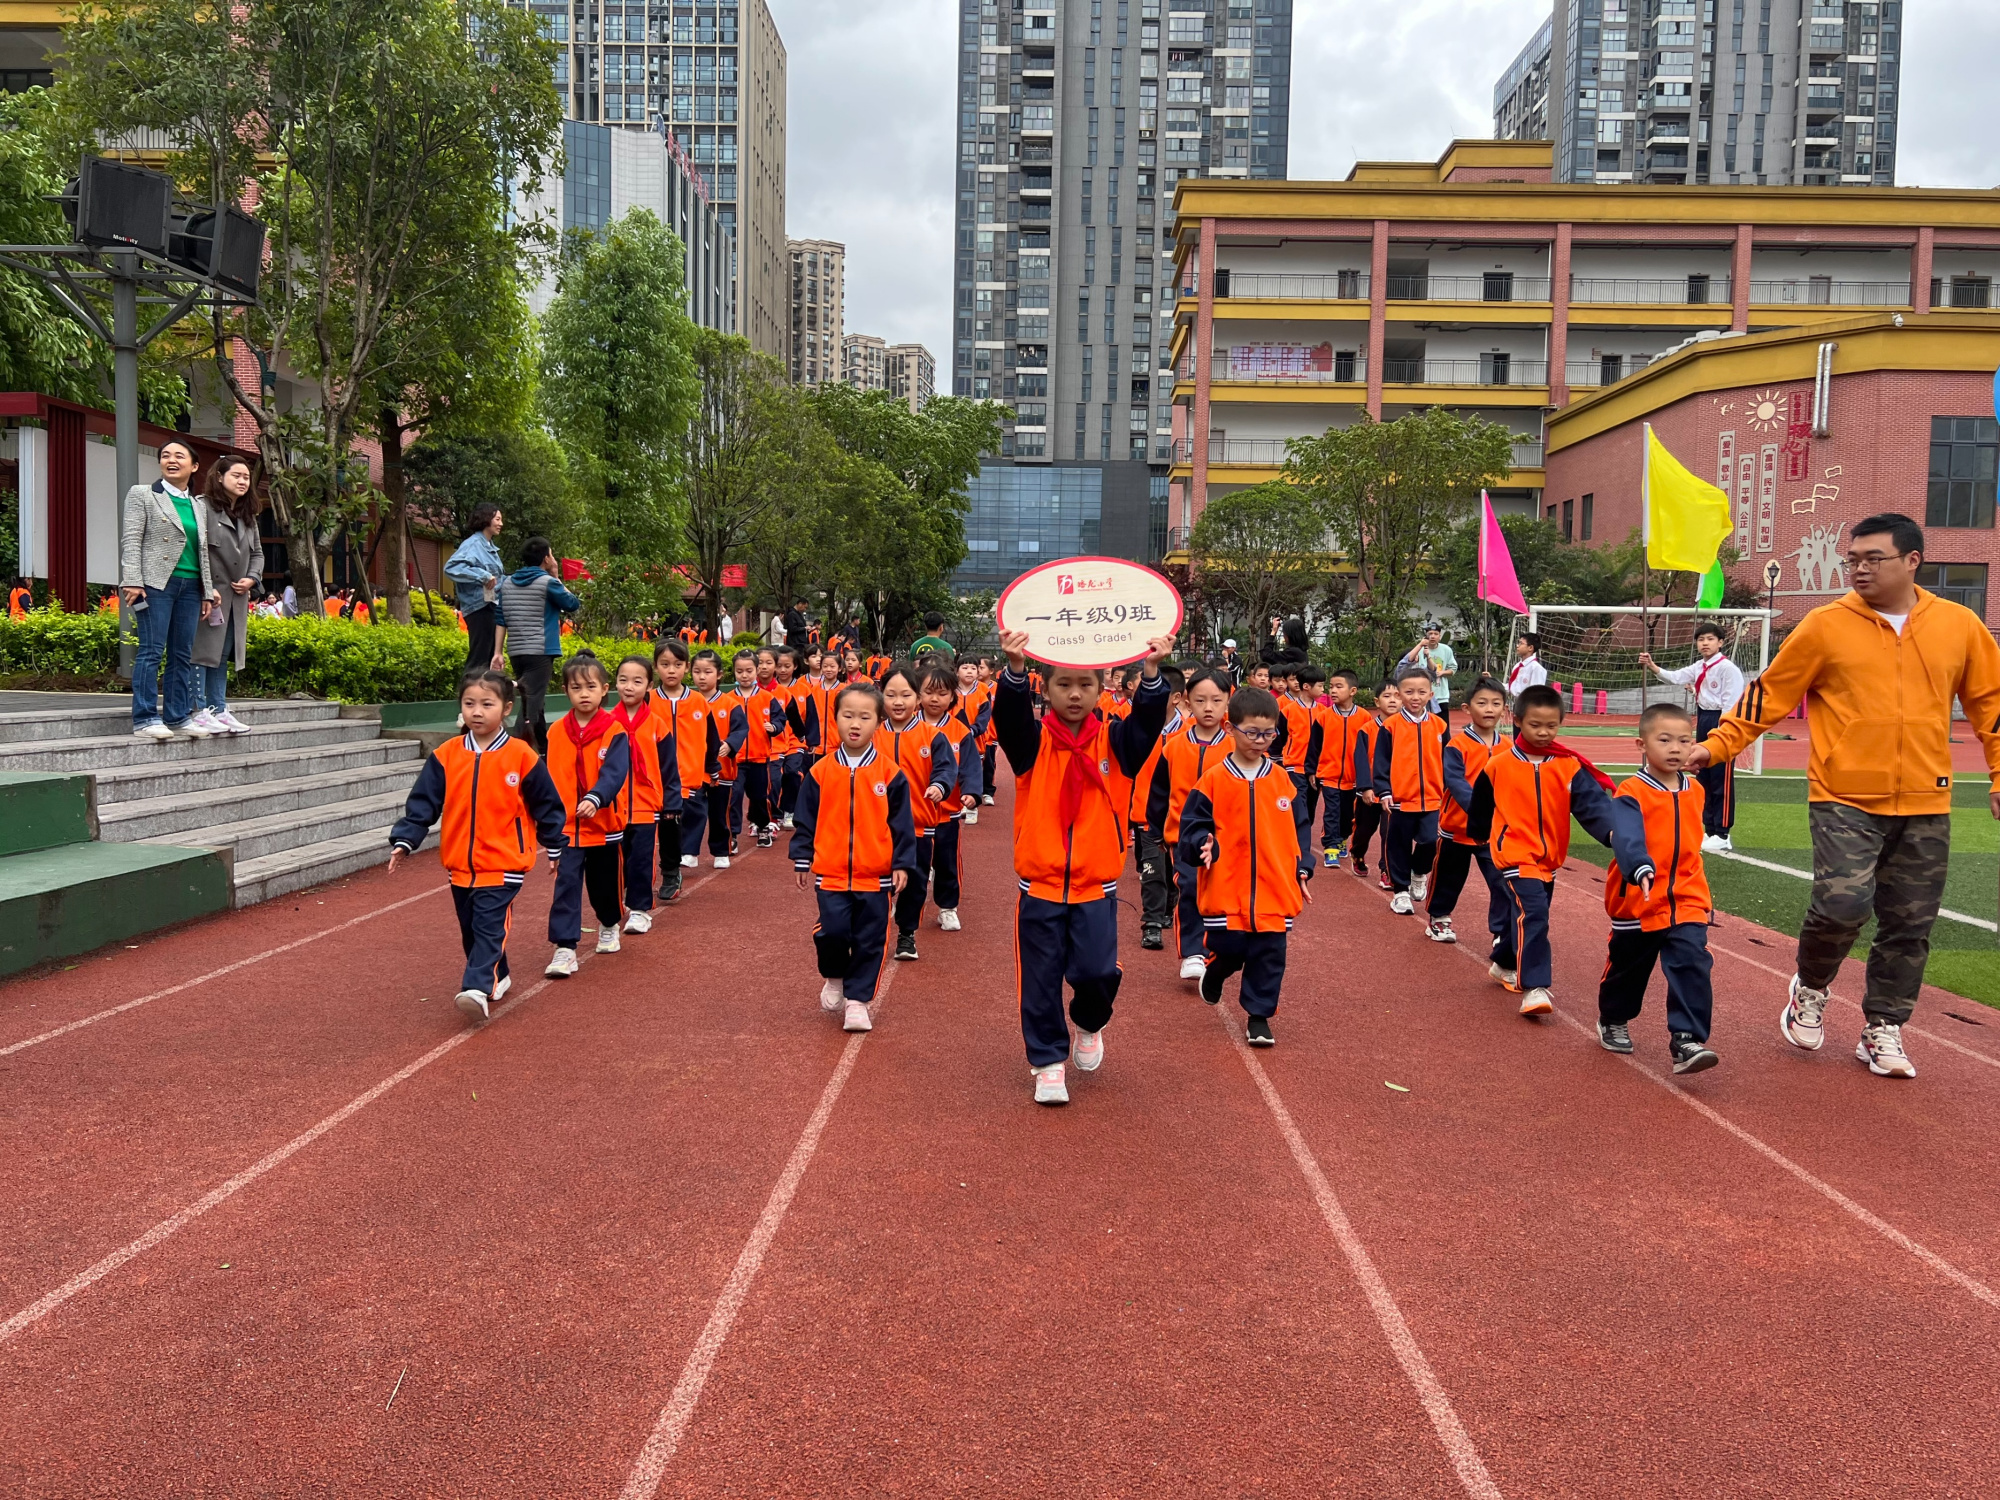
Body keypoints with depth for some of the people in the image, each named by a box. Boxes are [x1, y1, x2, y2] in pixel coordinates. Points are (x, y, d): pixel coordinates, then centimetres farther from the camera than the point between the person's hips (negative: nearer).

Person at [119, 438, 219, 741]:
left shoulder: (199, 507, 20)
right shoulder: (142, 495, 4)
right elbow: (131, 540, -4)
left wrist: (208, 590, 15)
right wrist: (131, 581, -14)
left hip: (190, 585, 6)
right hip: (156, 582, -5)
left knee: (183, 654, 6)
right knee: (152, 651, -7)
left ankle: (179, 717, 11)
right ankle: (145, 719, -5)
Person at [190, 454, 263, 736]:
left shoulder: (248, 516, 18)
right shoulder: (203, 507, -8)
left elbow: (257, 552, 25)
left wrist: (251, 578, 6)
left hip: (236, 598, 8)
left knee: (223, 655, 12)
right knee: (201, 652, -5)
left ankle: (219, 709, 17)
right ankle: (199, 711, -2)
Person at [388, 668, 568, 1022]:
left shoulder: (521, 756, -6)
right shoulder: (445, 756, 1)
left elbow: (546, 805, 2)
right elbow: (422, 803, 2)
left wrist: (558, 846, 7)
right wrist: (404, 841, -8)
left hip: (503, 863, -4)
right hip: (459, 863, 5)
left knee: (489, 927, -13)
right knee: (470, 929, 14)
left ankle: (477, 989, -19)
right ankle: (496, 978, 31)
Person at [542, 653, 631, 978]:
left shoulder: (614, 731, -8)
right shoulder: (557, 732, 0)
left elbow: (614, 773, -20)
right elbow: (551, 782, 4)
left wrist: (595, 799, -38)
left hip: (604, 824, -1)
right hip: (567, 826, 1)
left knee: (605, 882, 15)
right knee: (566, 884, -7)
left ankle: (609, 926, 42)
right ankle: (564, 949, -6)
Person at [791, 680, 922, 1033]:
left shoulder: (890, 774, -3)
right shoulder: (821, 771, 0)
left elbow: (902, 824, 1)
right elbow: (805, 820, 6)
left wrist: (903, 864, -2)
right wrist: (802, 858, 4)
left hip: (876, 875, 0)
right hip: (830, 872, 0)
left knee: (869, 941, 4)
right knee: (832, 931, -6)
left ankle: (857, 1000, 17)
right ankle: (834, 979, 23)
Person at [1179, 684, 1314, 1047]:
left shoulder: (1282, 781, 5)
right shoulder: (1214, 781, -5)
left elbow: (1298, 830, 12)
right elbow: (1192, 826, -2)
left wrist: (1302, 870, 6)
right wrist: (1203, 846, -22)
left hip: (1274, 890, 3)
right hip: (1225, 889, -2)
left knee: (1269, 956, 5)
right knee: (1228, 949, 2)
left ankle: (1259, 1015, 20)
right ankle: (1214, 972, 37)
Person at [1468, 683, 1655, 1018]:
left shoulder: (1569, 767, -6)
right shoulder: (1498, 766, -8)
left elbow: (1595, 804, -18)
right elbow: (1480, 810, 8)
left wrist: (1613, 826, -36)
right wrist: (1481, 838, 21)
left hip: (1549, 857, 4)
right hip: (1515, 854, -4)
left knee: (1525, 915, 19)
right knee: (1532, 913, -21)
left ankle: (1504, 964, 44)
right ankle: (1534, 987, -18)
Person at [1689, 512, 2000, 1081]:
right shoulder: (1825, 627, -2)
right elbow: (1768, 695, 2)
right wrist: (1715, 746, -4)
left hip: (1924, 806, 3)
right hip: (1845, 802, -3)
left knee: (1908, 926, 7)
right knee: (1843, 904, -17)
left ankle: (1883, 1031, 23)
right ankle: (1811, 988, 13)